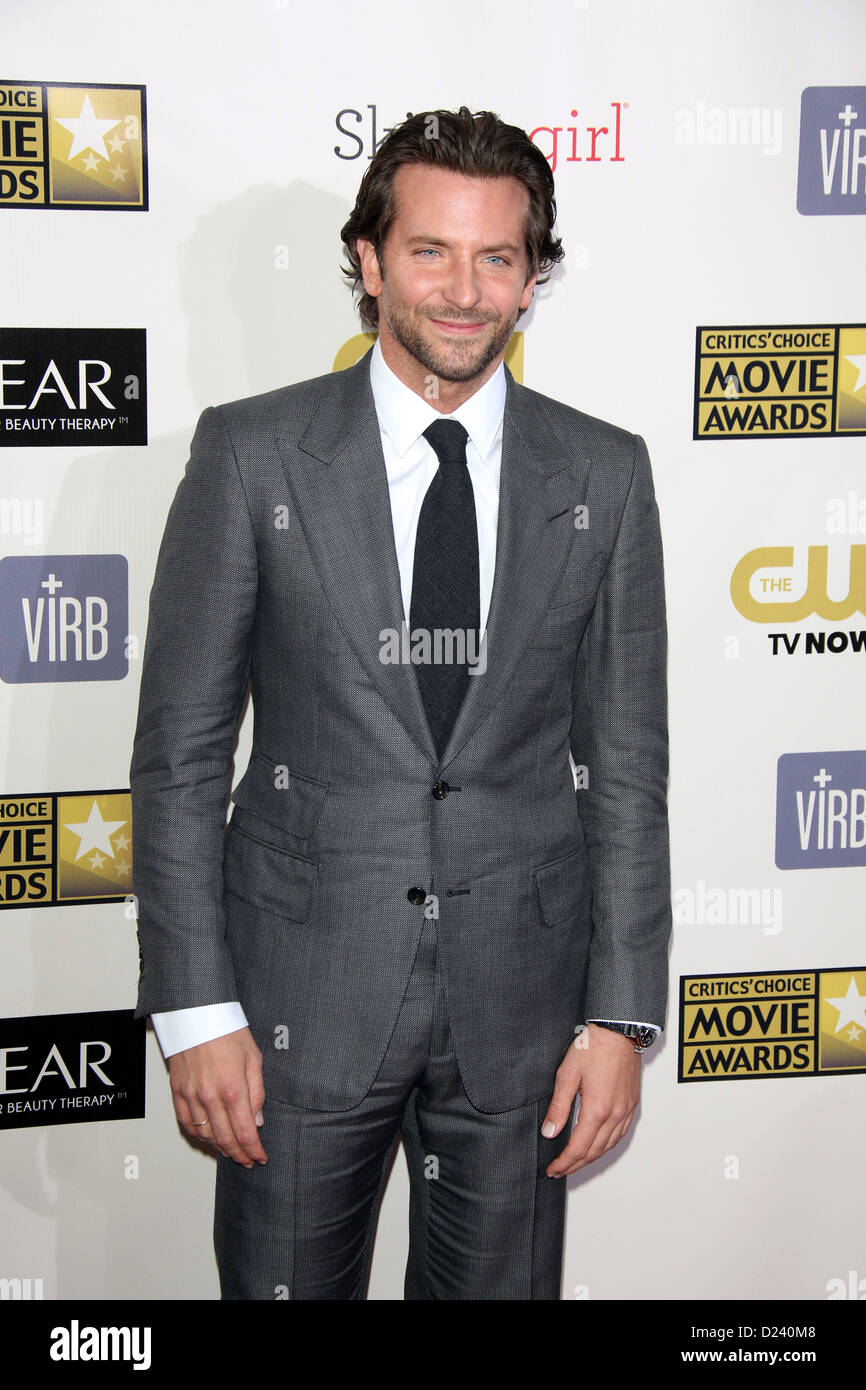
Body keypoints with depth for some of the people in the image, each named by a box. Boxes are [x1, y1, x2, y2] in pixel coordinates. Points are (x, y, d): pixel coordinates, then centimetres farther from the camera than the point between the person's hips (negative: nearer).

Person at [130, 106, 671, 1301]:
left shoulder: (604, 475, 2)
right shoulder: (252, 453, -4)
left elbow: (627, 763, 3)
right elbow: (181, 749, -3)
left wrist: (622, 1015, -1)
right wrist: (195, 1009, -8)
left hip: (519, 1002, 2)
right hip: (303, 995, -1)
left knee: (499, 1287, 15)